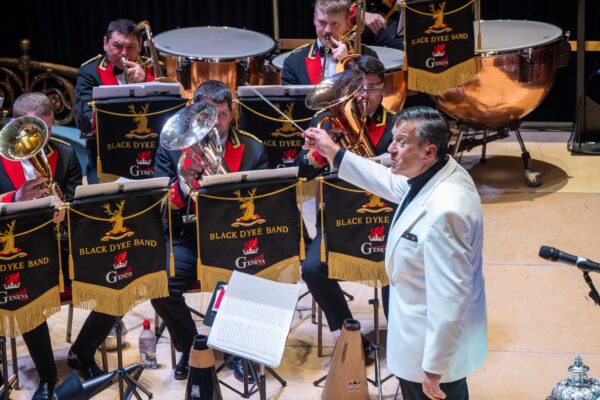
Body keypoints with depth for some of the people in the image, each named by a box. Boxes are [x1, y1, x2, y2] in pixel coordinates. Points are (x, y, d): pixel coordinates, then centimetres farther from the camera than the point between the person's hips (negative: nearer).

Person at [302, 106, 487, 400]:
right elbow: (392, 183, 18)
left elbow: (450, 297, -33)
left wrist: (435, 368, -26)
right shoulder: (435, 175, -5)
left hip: (435, 346, -9)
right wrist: (334, 153, 16)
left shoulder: (445, 210, -36)